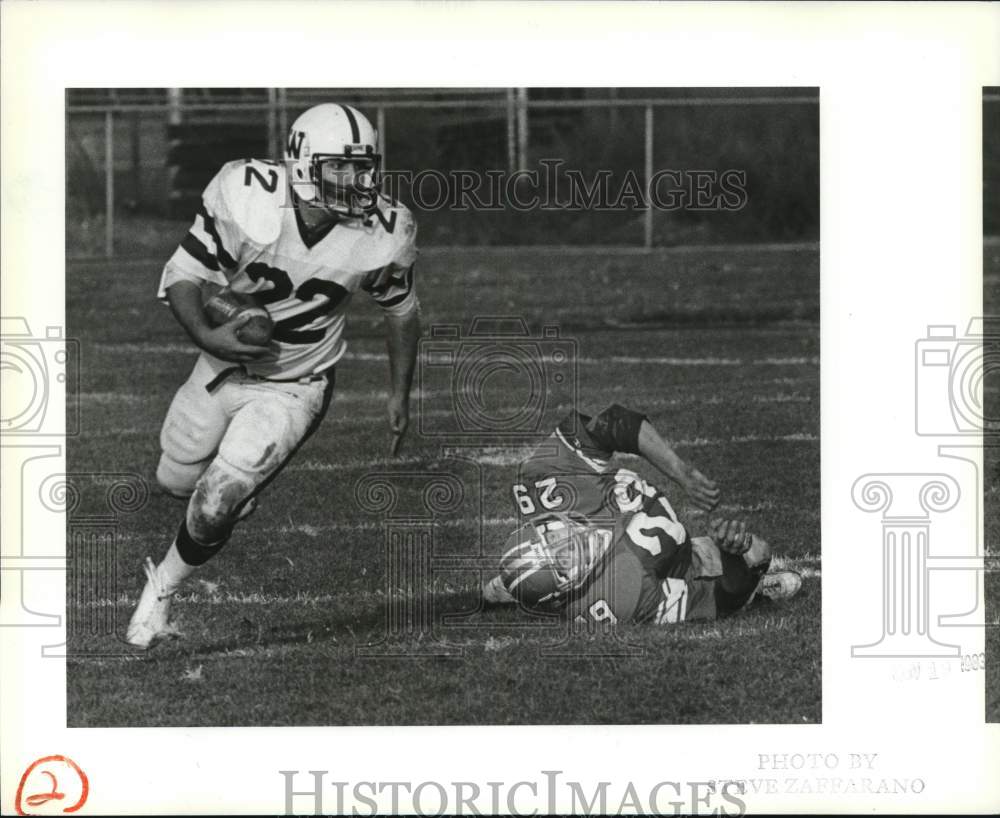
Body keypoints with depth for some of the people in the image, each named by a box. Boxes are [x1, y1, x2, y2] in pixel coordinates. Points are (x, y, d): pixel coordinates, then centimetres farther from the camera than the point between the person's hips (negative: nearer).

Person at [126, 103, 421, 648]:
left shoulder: (381, 236, -21)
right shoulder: (247, 199, -26)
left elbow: (400, 310, 1)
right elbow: (183, 276, -17)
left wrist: (399, 393, 9)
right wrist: (205, 335, -36)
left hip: (294, 389, -2)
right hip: (223, 367, 2)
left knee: (214, 507, -15)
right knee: (177, 480, 22)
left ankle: (160, 591, 13)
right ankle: (240, 479, 57)